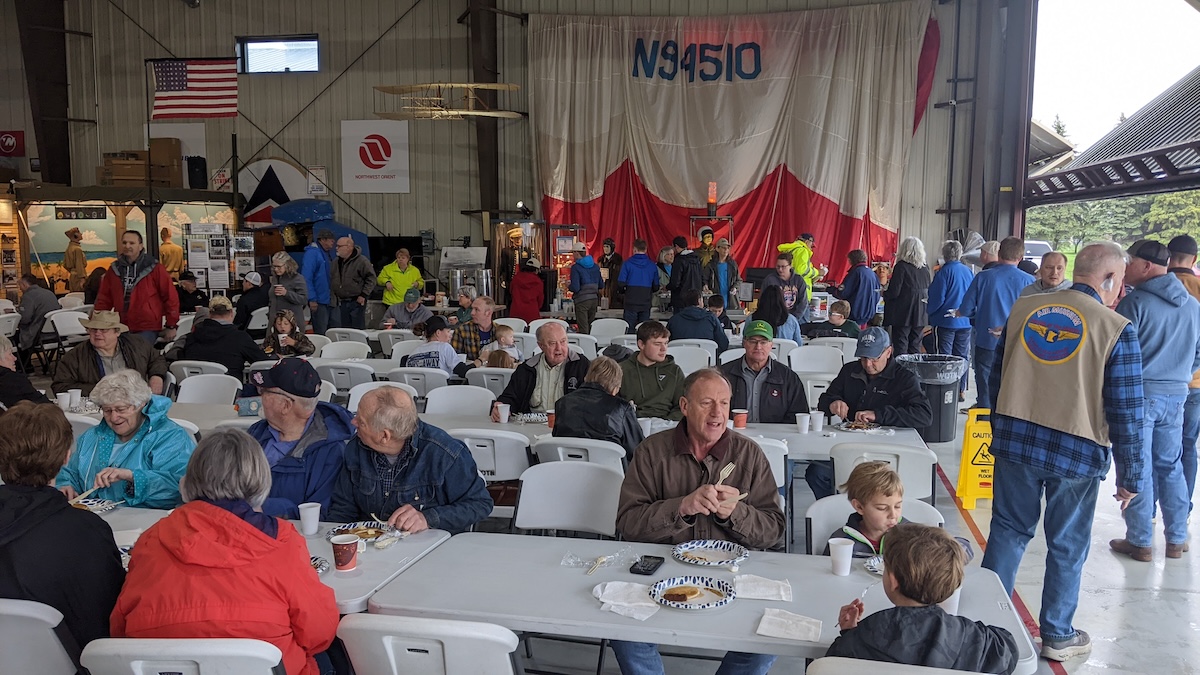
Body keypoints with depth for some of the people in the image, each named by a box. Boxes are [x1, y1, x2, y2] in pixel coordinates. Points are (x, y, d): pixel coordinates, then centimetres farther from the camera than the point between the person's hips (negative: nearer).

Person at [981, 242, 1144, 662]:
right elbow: (1126, 415, -9)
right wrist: (1130, 478, 2)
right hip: (1077, 453, -3)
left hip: (1014, 441, 3)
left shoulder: (1023, 310, 1)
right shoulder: (1117, 330, -11)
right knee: (1067, 546, 13)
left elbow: (997, 379, 9)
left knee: (1009, 530, 16)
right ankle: (1057, 636, 27)